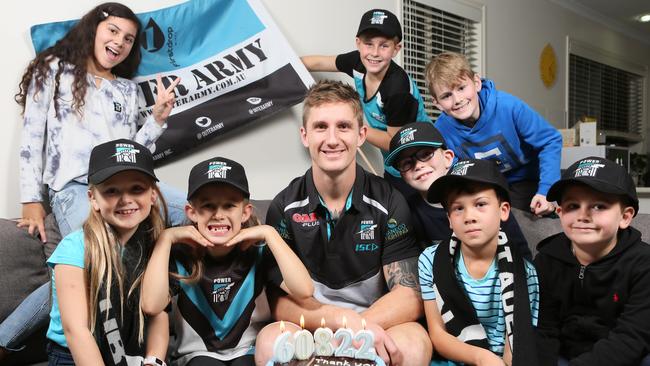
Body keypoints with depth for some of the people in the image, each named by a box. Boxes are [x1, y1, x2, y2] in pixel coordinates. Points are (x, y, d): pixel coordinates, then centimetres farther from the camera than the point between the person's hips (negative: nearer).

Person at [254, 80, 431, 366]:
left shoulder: (389, 202, -4)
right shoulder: (283, 208, -3)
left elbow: (409, 298, -9)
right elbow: (281, 303, -8)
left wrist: (357, 327, -28)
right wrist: (343, 319, -27)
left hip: (377, 332, 0)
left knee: (413, 343, -32)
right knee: (270, 341, -31)